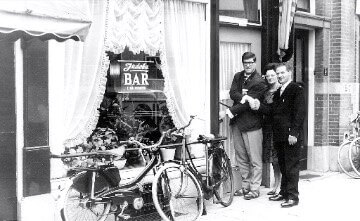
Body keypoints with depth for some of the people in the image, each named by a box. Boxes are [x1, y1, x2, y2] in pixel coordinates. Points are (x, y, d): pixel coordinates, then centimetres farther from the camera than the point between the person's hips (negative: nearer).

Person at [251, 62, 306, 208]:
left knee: (291, 166, -3)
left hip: (291, 136, -8)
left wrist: (294, 133, -19)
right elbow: (272, 111, 12)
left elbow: (300, 113, -14)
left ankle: (292, 196, 3)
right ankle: (283, 193, 26)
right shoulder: (278, 92, 19)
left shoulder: (297, 89, -7)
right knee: (283, 166, 16)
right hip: (279, 136, 8)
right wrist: (259, 106, -5)